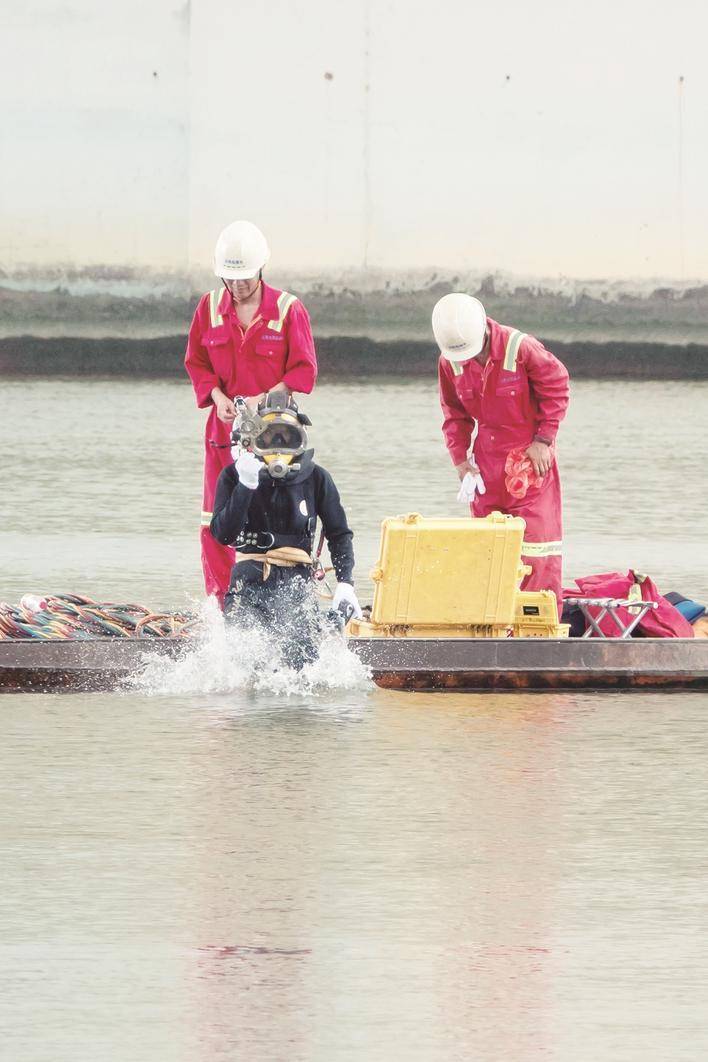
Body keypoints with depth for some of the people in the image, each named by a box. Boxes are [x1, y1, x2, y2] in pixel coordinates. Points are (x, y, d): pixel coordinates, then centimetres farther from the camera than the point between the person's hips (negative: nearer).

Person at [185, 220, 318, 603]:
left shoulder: (288, 309, -3)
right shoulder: (209, 306, 7)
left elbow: (303, 370, -2)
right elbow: (196, 362, 12)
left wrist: (266, 398, -17)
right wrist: (217, 397, -7)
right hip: (225, 427, 3)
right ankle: (222, 604, 6)